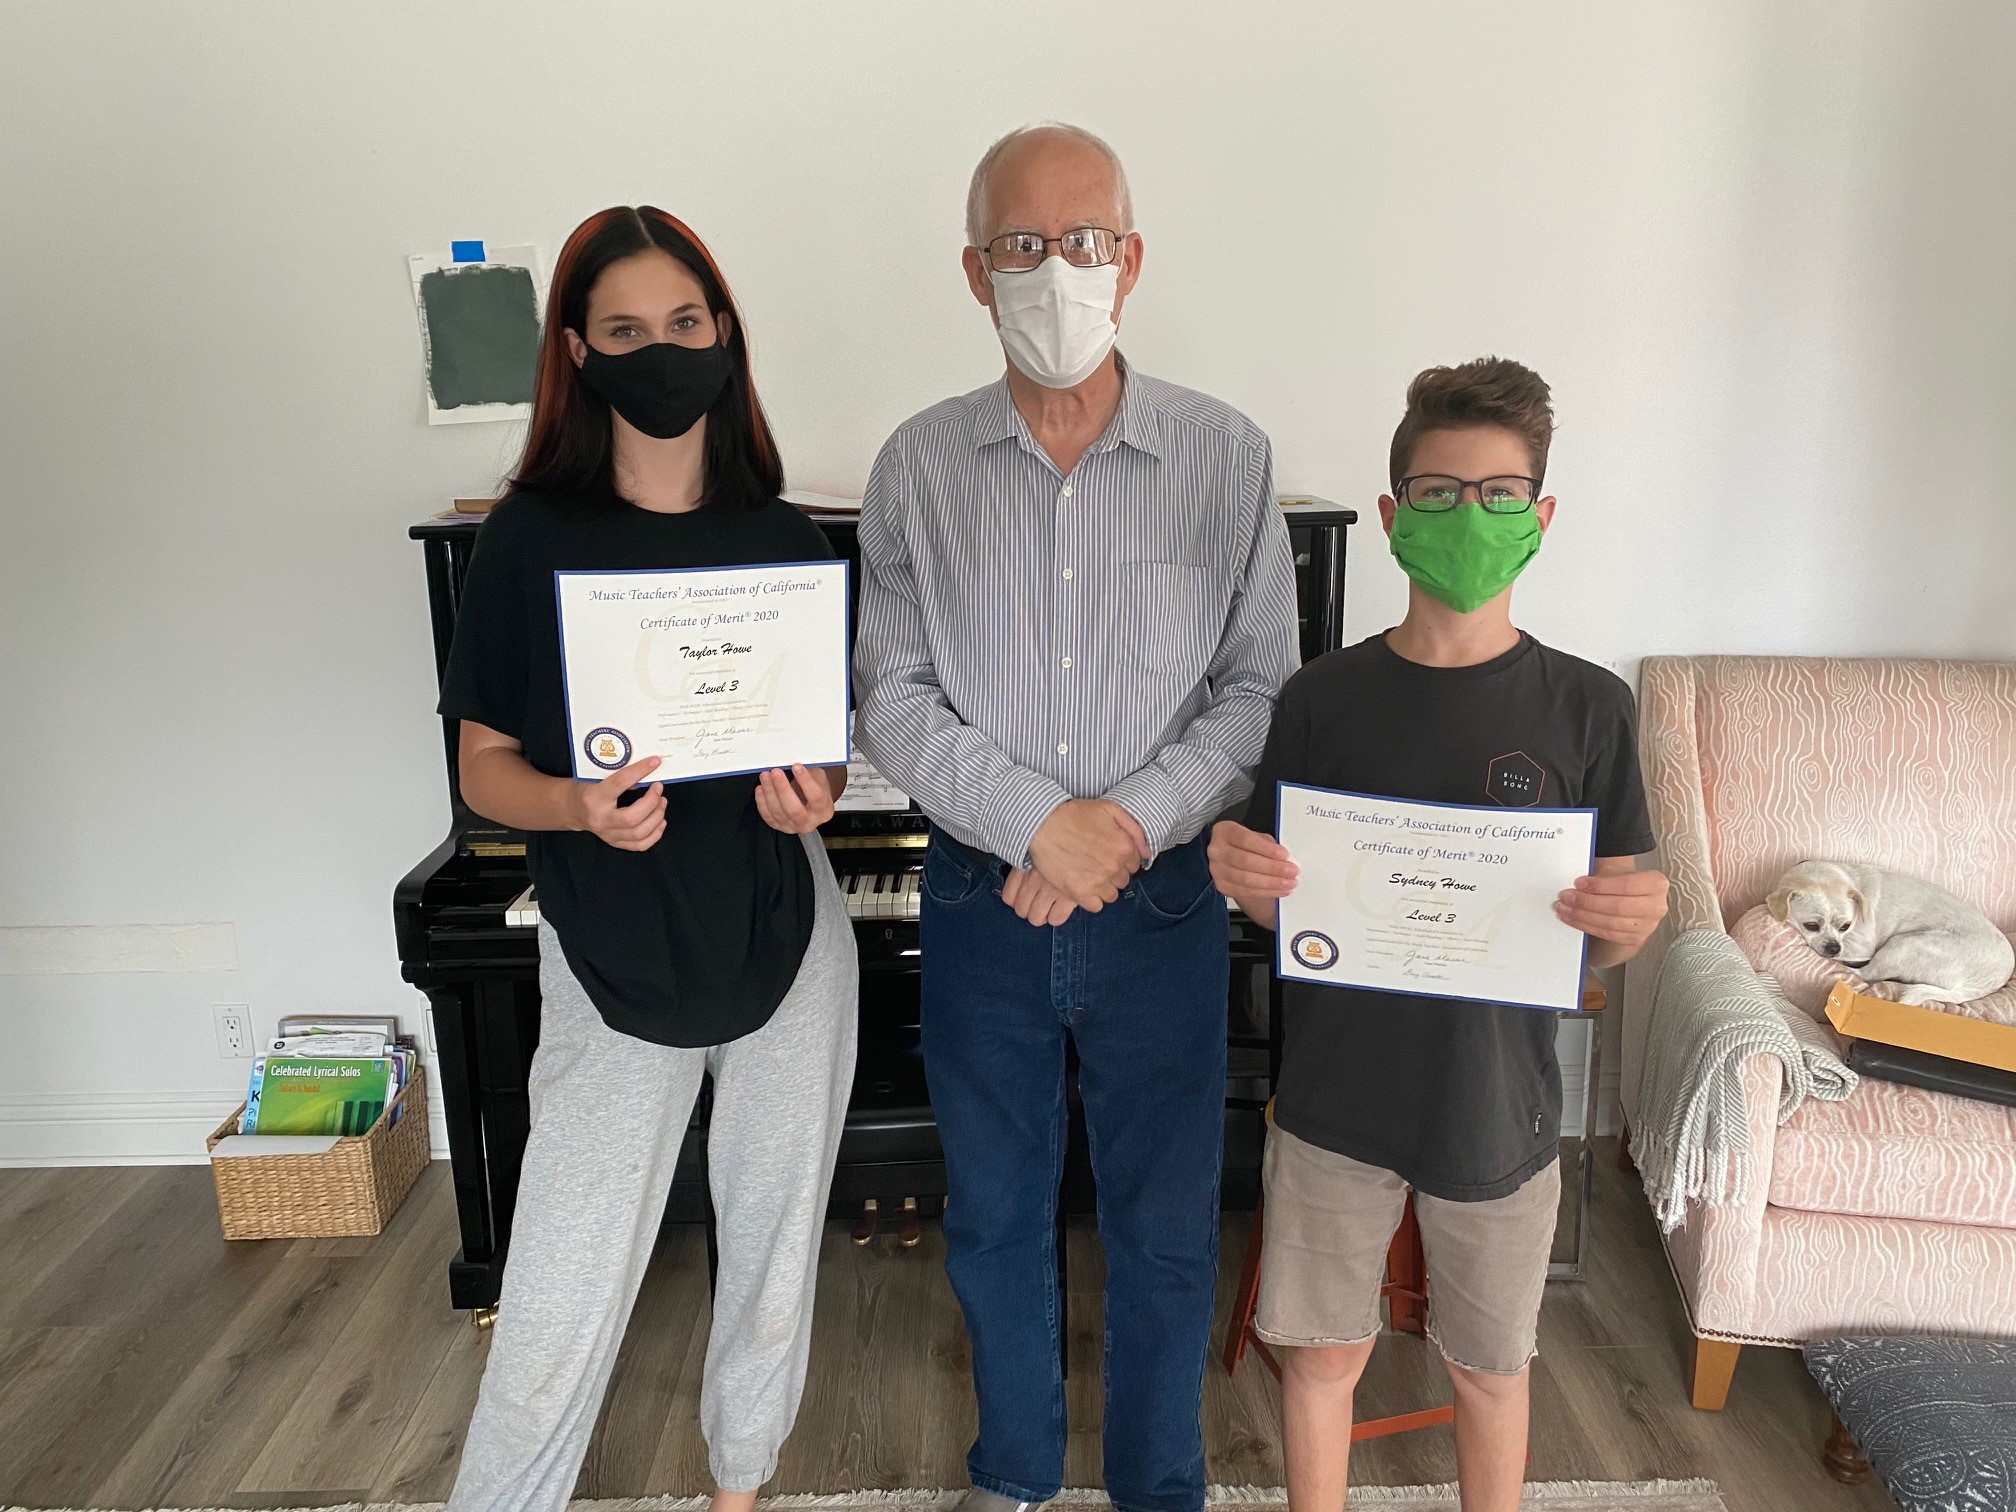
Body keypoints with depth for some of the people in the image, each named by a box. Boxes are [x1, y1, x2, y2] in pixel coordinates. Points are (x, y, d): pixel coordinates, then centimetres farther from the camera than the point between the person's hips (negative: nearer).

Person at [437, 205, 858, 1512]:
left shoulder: (785, 539, 0)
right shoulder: (534, 535, -6)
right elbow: (487, 769, -3)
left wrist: (811, 791, -14)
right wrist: (581, 806, -23)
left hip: (787, 947, 3)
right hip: (616, 963, -2)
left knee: (775, 1256, 17)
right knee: (560, 1304, 1)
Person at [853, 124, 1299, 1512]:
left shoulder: (1228, 458, -4)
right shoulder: (920, 466, -2)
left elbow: (1262, 686, -4)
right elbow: (894, 702, -4)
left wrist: (1134, 821, -18)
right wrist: (1039, 821, -17)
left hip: (1163, 904, -1)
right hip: (982, 903, 1)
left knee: (1166, 1227, 13)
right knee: (996, 1216, 18)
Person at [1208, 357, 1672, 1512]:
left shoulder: (1587, 707, -7)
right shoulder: (1327, 695, -5)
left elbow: (1613, 939, -2)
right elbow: (1280, 906, 1)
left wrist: (1633, 917, -24)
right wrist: (1242, 875, -20)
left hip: (1498, 1104, 0)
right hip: (1337, 1096, 1)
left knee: (1490, 1369, 18)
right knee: (1324, 1352, 16)